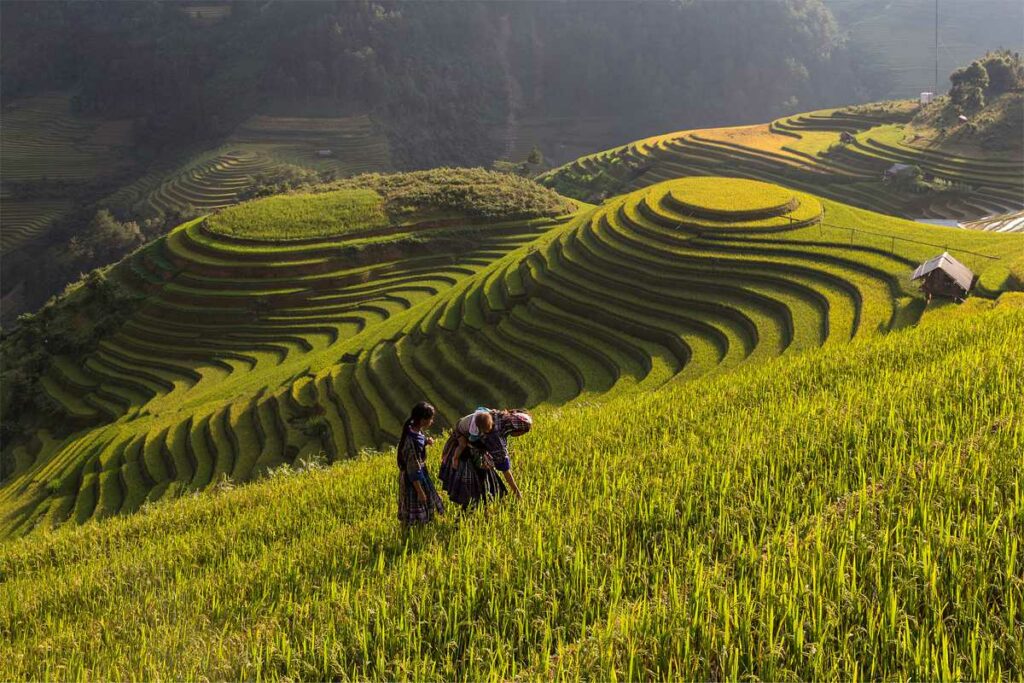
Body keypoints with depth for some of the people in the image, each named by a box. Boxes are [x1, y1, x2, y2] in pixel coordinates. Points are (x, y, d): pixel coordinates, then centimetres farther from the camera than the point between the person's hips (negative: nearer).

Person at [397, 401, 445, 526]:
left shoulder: (414, 430, -9)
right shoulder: (412, 442, -35)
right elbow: (413, 470, -27)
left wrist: (426, 441, -6)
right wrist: (420, 492, -19)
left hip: (420, 474, 9)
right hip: (412, 481, -9)